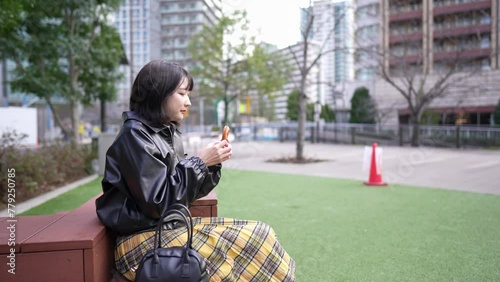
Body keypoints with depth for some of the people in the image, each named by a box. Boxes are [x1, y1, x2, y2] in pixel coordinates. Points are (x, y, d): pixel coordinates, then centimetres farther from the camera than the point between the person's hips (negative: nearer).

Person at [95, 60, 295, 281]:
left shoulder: (168, 133, 10)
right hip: (144, 241, -8)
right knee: (244, 249, -17)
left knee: (257, 237, -3)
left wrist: (212, 164, -4)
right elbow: (159, 202, -20)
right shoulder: (135, 135, -15)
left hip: (172, 227, 8)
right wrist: (199, 161, -16)